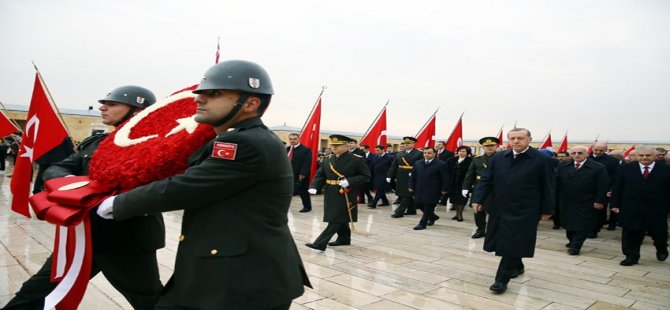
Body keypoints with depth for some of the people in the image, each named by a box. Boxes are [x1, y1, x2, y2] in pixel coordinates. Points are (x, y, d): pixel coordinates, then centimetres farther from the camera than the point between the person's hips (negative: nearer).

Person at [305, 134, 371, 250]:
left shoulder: (357, 159, -8)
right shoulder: (328, 160, 8)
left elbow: (365, 176, -8)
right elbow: (320, 175, 9)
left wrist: (349, 182, -21)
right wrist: (314, 187, -10)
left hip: (345, 195, -6)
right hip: (330, 194, 6)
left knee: (336, 219, -7)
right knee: (339, 218, 17)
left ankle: (320, 243, -8)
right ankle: (344, 238, 34)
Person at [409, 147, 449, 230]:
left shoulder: (441, 164, -8)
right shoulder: (418, 163, 8)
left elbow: (445, 178, -7)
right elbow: (413, 176, 13)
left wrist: (444, 189, -10)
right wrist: (411, 186, 6)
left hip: (433, 191, -5)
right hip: (420, 190, 5)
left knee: (428, 207, -3)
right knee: (418, 204, 8)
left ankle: (422, 223, 8)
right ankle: (433, 217, 29)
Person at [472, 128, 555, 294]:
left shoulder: (542, 160, -7)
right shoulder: (498, 158, 3)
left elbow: (548, 187, -3)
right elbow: (486, 180, 4)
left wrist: (547, 210, -2)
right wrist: (478, 199, -5)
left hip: (524, 211, -4)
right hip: (500, 209, 5)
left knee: (513, 244, -3)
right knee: (502, 242, 14)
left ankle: (502, 280, 4)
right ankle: (517, 266, 38)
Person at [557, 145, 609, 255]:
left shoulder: (598, 168, -8)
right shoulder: (563, 167, 1)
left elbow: (603, 187, -8)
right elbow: (557, 183, 3)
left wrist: (599, 201, -13)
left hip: (586, 204, -3)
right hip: (567, 202, 3)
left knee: (582, 226, -3)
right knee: (568, 224, 14)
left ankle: (575, 247, 3)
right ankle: (572, 241, 31)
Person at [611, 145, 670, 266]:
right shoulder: (625, 169, 2)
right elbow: (617, 188, 3)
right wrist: (615, 204, -1)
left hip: (657, 211, 0)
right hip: (631, 210, 0)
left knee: (658, 233, 14)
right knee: (631, 234, 3)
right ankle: (631, 256, 15)